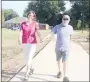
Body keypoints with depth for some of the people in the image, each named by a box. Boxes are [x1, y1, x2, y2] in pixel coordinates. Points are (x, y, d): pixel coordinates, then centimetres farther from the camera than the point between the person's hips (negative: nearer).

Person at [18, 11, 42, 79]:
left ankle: (27, 73, 0)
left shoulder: (35, 23, -5)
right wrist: (20, 39, -30)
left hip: (33, 43, -3)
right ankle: (31, 69, 38)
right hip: (25, 43, 3)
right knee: (26, 58, 14)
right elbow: (21, 33, -9)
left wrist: (40, 38, -41)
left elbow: (37, 32, -21)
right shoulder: (23, 24, 1)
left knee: (29, 58, -8)